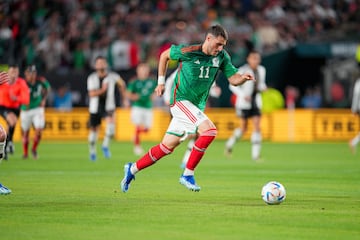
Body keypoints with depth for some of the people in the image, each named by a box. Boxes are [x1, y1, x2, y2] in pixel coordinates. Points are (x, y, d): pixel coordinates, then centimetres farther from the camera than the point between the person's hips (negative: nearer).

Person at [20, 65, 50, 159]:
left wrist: (44, 99, 5)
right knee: (25, 132, 9)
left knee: (39, 130, -12)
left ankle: (34, 149, 14)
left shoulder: (40, 81, -8)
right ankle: (25, 153, 30)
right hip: (26, 110, -2)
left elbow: (47, 87, 14)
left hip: (38, 109, 2)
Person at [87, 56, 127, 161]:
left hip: (108, 106, -1)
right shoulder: (92, 78, -7)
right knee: (94, 130, 9)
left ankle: (105, 145, -13)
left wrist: (124, 99, 17)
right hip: (95, 108, 1)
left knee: (111, 122, -30)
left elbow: (122, 84, 15)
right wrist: (102, 90, -30)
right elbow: (92, 94, -18)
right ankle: (92, 151, 33)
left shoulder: (113, 76, -6)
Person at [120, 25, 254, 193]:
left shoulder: (222, 56, 0)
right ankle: (188, 175, -17)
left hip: (197, 106, 6)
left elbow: (233, 79, -1)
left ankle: (132, 169, 25)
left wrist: (243, 78, -23)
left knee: (167, 146, 9)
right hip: (180, 99, -6)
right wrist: (161, 81, 3)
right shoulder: (187, 52, -12)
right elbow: (164, 55, 4)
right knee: (209, 130, -24)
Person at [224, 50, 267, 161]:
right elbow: (233, 85, -8)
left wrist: (263, 87, -3)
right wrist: (243, 95, -19)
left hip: (256, 102, 4)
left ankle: (255, 154, -8)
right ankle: (230, 143, 31)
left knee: (257, 126, -8)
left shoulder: (261, 70, 5)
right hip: (244, 102, -4)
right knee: (243, 127, 3)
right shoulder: (243, 71, -11)